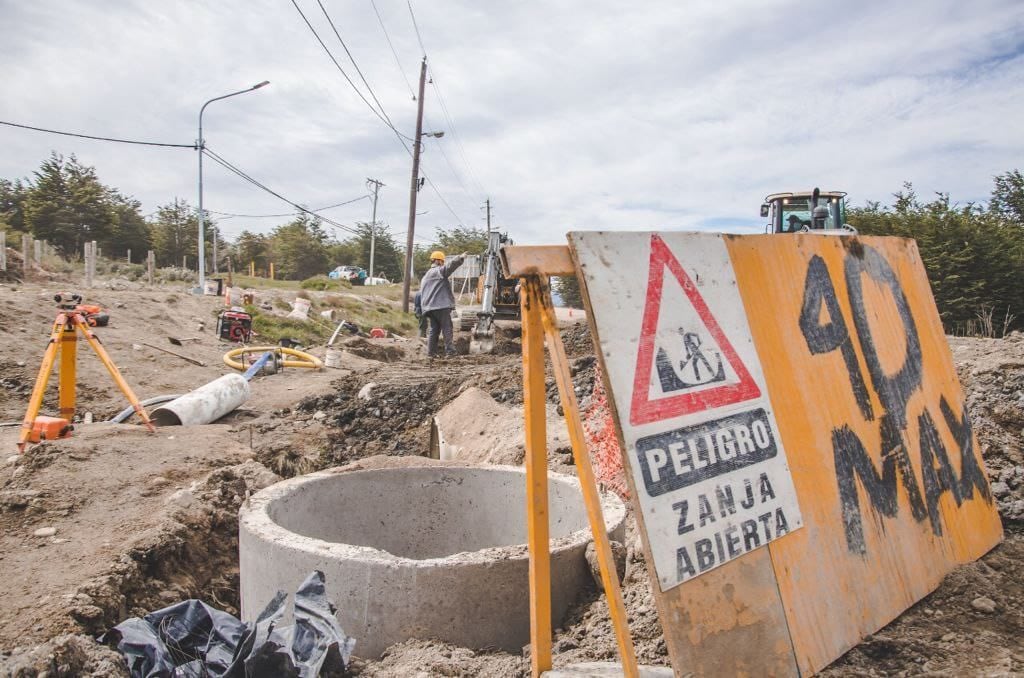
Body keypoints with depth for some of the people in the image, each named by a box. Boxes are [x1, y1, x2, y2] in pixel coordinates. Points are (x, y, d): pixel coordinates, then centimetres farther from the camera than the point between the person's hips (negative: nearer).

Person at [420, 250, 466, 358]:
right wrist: (461, 257, -30)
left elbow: (422, 293, 27)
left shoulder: (425, 276, 25)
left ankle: (431, 352, 7)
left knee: (434, 329, 11)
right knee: (447, 328, -6)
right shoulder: (439, 271, -3)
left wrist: (424, 307, 27)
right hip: (441, 305, -8)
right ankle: (449, 351, -11)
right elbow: (450, 264, -22)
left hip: (430, 307, 8)